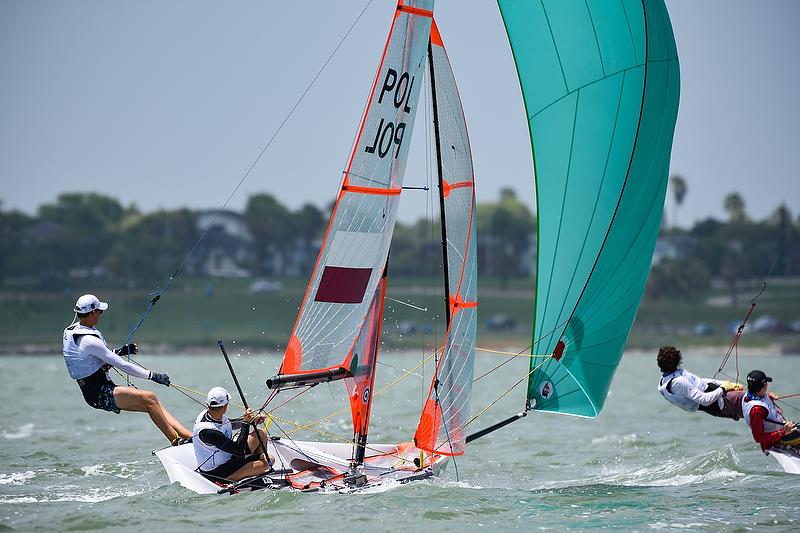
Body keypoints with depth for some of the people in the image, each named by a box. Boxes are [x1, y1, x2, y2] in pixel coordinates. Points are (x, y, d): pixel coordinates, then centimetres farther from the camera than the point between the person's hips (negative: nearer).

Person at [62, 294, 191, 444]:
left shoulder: (73, 330, 10)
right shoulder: (89, 341, -22)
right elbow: (121, 365, -20)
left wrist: (120, 351, 12)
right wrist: (153, 376, -14)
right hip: (100, 394, -10)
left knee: (152, 403, 4)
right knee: (149, 399, -20)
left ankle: (188, 435, -2)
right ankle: (176, 442, -18)